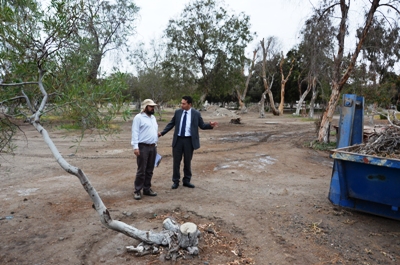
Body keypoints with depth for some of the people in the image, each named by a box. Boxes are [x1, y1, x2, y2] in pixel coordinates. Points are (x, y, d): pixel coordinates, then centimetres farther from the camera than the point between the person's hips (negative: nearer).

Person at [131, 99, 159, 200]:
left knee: (149, 170, 11)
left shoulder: (153, 117, 17)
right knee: (141, 170, -4)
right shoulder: (138, 117, -7)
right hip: (143, 147, -7)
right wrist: (135, 147, -18)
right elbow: (135, 133, -12)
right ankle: (137, 191, 7)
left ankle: (147, 189, 21)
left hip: (153, 147, 7)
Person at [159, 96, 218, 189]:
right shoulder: (177, 112, 2)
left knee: (187, 161, 9)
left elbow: (202, 125, 2)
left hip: (189, 140, -1)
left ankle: (186, 181, 24)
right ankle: (176, 181, 19)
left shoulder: (196, 114, -3)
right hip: (178, 139, 2)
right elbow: (171, 124, 10)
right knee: (176, 161, 7)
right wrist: (162, 132, 3)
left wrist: (210, 125, -17)